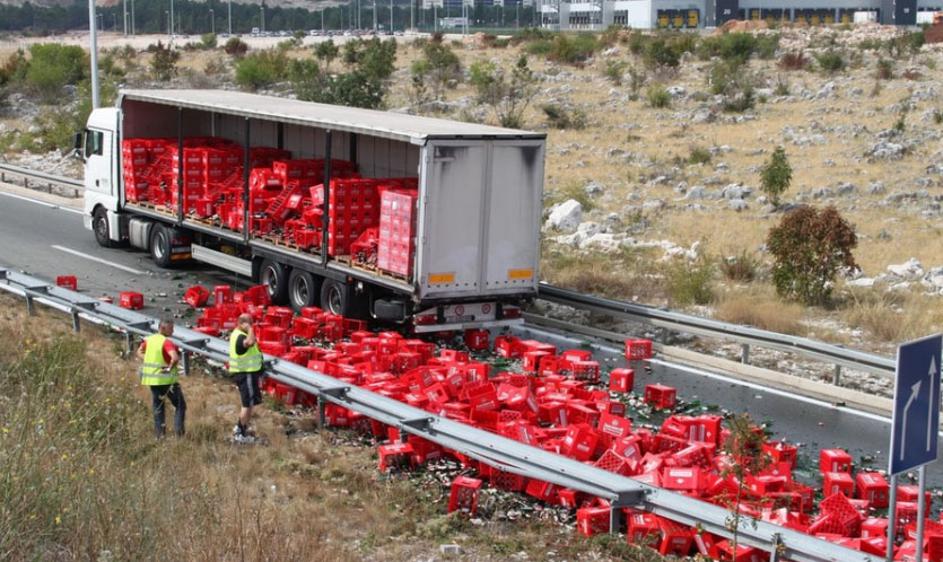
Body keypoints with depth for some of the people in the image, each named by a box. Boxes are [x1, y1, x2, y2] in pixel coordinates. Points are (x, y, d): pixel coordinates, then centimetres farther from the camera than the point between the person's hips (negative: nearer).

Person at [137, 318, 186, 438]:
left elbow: (140, 352, 20)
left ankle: (160, 434, 15)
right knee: (180, 405, 7)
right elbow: (175, 358, -33)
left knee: (157, 407, 16)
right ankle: (179, 431, -3)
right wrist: (170, 368, -17)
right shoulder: (167, 342, -18)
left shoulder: (149, 340, 5)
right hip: (166, 379, -6)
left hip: (151, 378, 6)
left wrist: (148, 363, 10)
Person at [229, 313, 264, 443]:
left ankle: (240, 427, 32)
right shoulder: (240, 337, -22)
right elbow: (250, 342, -45)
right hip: (246, 374, -11)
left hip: (242, 373, 11)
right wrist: (250, 329, -32)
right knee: (248, 404, -5)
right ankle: (240, 434, -1)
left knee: (249, 403, 23)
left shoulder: (236, 334, 11)